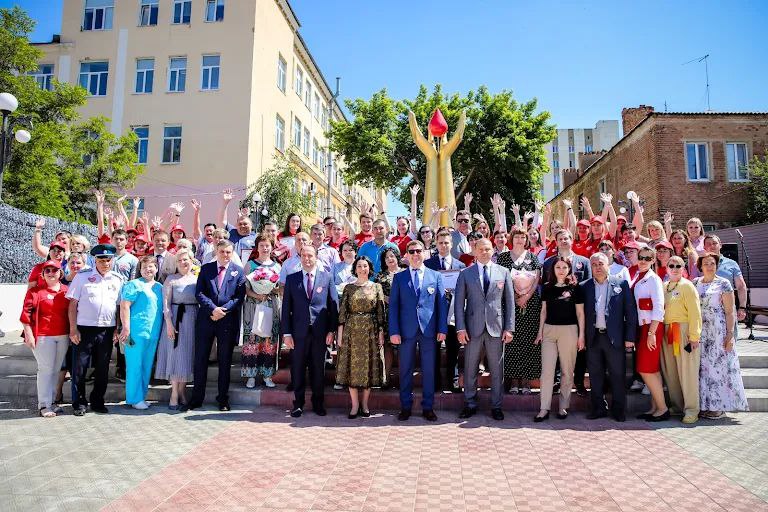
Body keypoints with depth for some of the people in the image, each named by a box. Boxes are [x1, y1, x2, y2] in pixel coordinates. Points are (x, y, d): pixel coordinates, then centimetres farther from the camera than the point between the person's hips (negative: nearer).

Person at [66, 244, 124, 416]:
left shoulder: (118, 279, 7)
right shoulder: (82, 276, -1)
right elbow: (73, 304, -2)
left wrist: (117, 329, 3)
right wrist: (73, 329, -7)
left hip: (107, 330, 2)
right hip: (84, 329, -2)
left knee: (102, 369, 10)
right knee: (80, 368, 3)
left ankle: (98, 402, 23)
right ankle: (79, 403, 17)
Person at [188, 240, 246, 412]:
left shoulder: (238, 271, 4)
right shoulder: (205, 268, 7)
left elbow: (240, 296, -3)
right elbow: (199, 293, -1)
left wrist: (223, 310, -13)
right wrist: (213, 309, -15)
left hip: (228, 321, -1)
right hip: (205, 319, 1)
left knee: (225, 361, 7)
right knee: (200, 359, 6)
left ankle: (223, 399, 19)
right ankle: (197, 397, 19)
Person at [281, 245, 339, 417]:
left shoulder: (327, 278, 4)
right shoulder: (291, 279, 6)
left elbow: (334, 305, 4)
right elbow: (286, 307, 3)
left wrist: (332, 330, -2)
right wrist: (286, 333, -3)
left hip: (320, 332, 0)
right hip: (299, 332, 0)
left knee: (318, 369, 9)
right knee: (297, 369, 7)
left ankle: (318, 403, 24)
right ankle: (298, 403, 22)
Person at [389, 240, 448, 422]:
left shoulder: (436, 276, 6)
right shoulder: (399, 277, 6)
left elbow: (442, 303, 4)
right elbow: (393, 305, 2)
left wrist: (442, 329, -3)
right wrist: (394, 331, -5)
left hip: (428, 330, 0)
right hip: (406, 330, 0)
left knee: (428, 370, 7)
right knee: (405, 370, 8)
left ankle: (428, 407, 19)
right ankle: (405, 406, 20)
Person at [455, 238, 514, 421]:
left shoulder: (503, 272, 6)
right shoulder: (465, 274, 4)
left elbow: (510, 302, 5)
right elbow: (459, 302, 2)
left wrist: (509, 328, -1)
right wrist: (460, 328, -6)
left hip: (496, 327, 0)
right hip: (473, 327, 0)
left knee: (497, 369, 7)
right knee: (470, 369, 7)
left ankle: (496, 406, 21)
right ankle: (470, 404, 22)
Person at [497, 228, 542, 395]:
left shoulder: (533, 257, 11)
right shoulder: (504, 257, 7)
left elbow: (536, 280, 5)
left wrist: (526, 296, -7)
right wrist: (515, 297, -6)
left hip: (531, 302, 1)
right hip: (510, 303, -1)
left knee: (529, 339, -2)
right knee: (512, 340, -4)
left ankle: (526, 380, 5)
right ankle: (514, 380, 3)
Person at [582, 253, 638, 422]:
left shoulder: (621, 283, 0)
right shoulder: (584, 287, 5)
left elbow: (630, 311, -1)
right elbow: (581, 313, 4)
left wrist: (630, 337, -5)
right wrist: (582, 337, -3)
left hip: (614, 337, -2)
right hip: (593, 338, 2)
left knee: (617, 375, 5)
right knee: (595, 375, 10)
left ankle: (619, 410, 18)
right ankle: (598, 409, 21)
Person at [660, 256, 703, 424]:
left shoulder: (687, 286, -4)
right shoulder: (663, 287, 13)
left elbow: (695, 313, -9)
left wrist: (694, 336, -14)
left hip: (684, 332, -6)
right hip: (666, 333, 6)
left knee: (687, 372, -3)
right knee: (670, 372, 9)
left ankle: (691, 410, 5)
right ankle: (677, 406, 22)